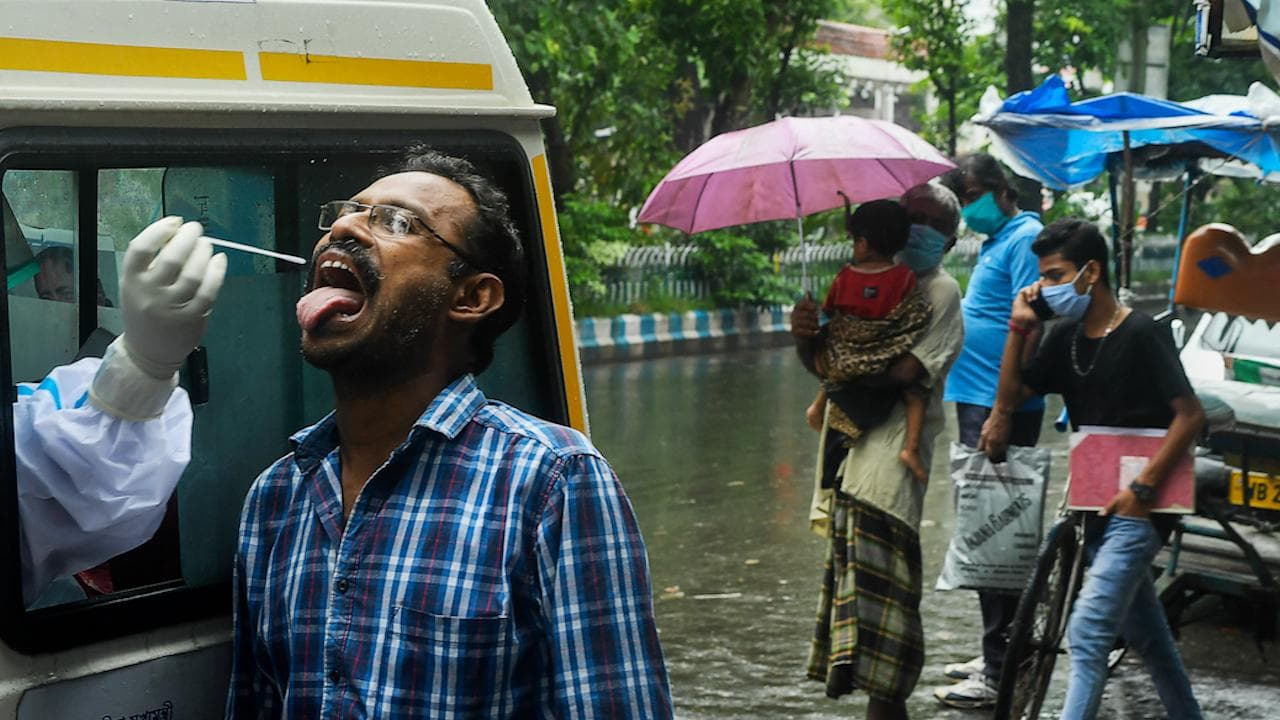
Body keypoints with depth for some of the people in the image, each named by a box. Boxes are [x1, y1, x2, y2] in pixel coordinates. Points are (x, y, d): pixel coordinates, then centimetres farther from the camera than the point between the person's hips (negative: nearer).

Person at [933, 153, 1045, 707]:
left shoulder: (1024, 238, -11)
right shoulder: (996, 243, 19)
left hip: (1001, 409, -10)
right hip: (979, 402, 10)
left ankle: (1000, 672, -4)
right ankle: (999, 656, 25)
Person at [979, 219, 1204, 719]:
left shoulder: (1140, 334, -15)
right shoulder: (1067, 339, 8)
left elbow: (1190, 415, -18)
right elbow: (1011, 395, 10)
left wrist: (1142, 490, -20)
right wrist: (1020, 328, -3)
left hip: (1136, 509, -8)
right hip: (1099, 505, 8)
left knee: (1088, 632, -16)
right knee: (1146, 634, 19)